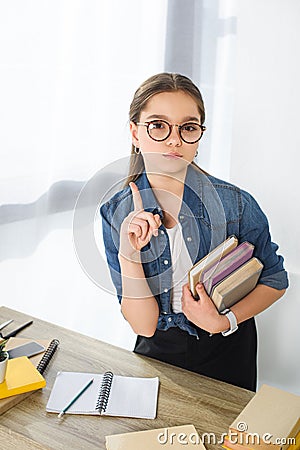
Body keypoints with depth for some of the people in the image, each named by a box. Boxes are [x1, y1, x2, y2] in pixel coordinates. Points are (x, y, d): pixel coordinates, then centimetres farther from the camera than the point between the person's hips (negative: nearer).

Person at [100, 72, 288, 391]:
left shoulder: (235, 204, -16)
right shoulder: (115, 215, -11)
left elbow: (275, 280, -1)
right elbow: (144, 326, -13)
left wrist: (223, 322, -16)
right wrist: (128, 255, -28)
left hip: (225, 354, 0)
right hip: (157, 351, 1)